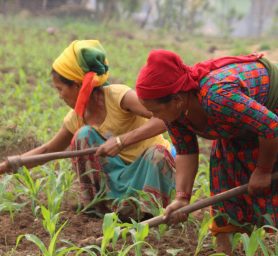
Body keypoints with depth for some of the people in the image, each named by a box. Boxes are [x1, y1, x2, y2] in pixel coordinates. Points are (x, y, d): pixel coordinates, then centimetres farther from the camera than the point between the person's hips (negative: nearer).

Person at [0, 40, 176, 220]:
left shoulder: (118, 96, -22)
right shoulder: (77, 117, -1)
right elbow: (46, 150, 11)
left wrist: (121, 141, -42)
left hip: (153, 166, -5)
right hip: (122, 175, 5)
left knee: (157, 153, -38)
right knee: (84, 135, -15)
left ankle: (151, 211, -16)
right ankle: (97, 207, -9)